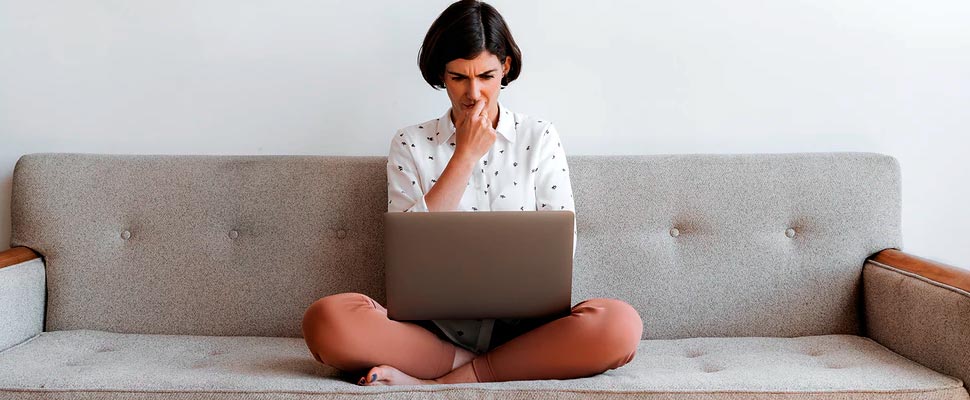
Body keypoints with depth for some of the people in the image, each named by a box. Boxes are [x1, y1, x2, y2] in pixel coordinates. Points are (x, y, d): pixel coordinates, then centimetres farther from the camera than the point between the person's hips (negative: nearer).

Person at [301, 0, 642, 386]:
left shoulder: (539, 137, 10)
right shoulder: (410, 144, 9)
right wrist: (466, 155, -6)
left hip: (521, 325, 1)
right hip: (434, 329, 0)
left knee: (620, 324, -31)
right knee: (326, 319, -29)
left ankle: (440, 382, -22)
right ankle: (484, 368, -17)